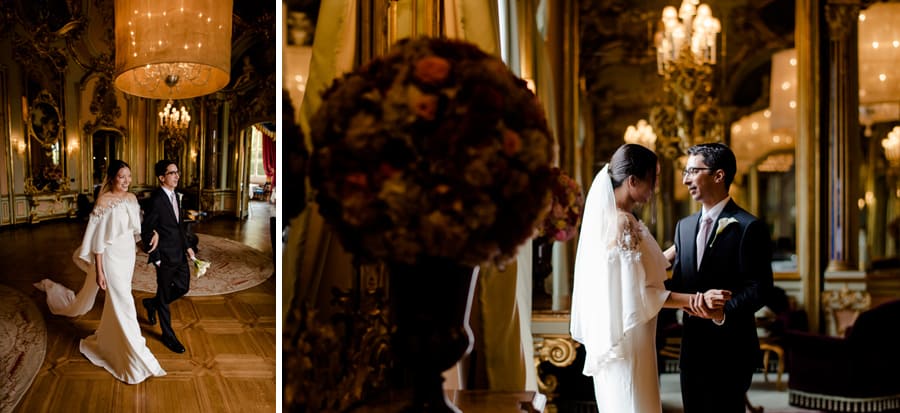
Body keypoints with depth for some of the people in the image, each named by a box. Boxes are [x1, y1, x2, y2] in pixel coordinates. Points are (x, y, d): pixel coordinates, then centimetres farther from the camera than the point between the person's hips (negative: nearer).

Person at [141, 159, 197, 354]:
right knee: (165, 296, 7)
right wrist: (155, 258, -14)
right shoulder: (156, 200, -20)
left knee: (183, 287, 18)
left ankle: (151, 303, 41)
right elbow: (146, 230, -16)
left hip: (179, 252, 8)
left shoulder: (174, 195, 6)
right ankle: (168, 335, 22)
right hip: (165, 255, -8)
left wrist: (188, 246, 10)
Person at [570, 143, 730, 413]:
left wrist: (669, 255, 24)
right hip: (628, 339, -9)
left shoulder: (610, 217, 7)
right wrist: (697, 299, -21)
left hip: (618, 334, 9)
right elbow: (639, 293, -21)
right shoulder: (623, 223, -21)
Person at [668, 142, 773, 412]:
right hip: (692, 346, 6)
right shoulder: (684, 226, 12)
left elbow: (759, 287, -14)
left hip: (730, 348, -6)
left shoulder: (749, 227, -9)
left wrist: (724, 313, -28)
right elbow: (679, 282, 11)